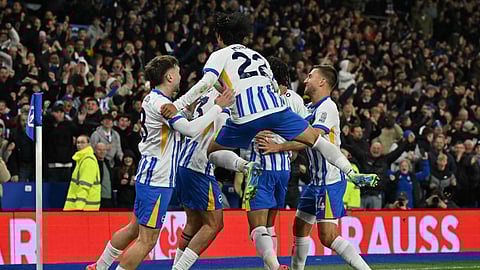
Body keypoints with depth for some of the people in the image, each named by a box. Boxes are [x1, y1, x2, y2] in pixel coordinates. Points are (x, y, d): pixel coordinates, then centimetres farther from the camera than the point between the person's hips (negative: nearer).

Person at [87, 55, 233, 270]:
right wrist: (218, 107, -19)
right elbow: (191, 129, -25)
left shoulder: (152, 99, 12)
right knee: (147, 240, -7)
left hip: (149, 176, 10)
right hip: (157, 181, -10)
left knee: (135, 228, 23)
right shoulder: (159, 102, -18)